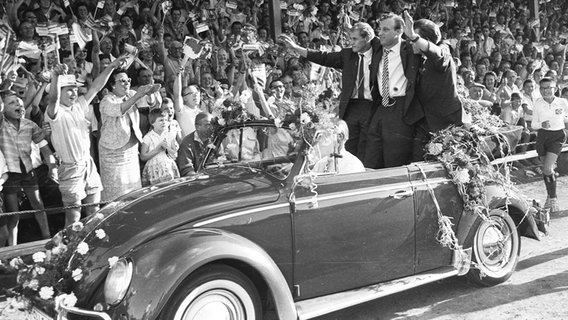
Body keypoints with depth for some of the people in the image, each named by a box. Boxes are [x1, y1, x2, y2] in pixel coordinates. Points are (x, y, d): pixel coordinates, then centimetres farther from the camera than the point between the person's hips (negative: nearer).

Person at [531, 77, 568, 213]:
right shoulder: (538, 103, -5)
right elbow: (533, 124, -1)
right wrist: (542, 124, -21)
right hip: (542, 136, 3)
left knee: (547, 169, -15)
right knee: (547, 168, 14)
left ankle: (552, 199, 0)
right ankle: (551, 197, 32)